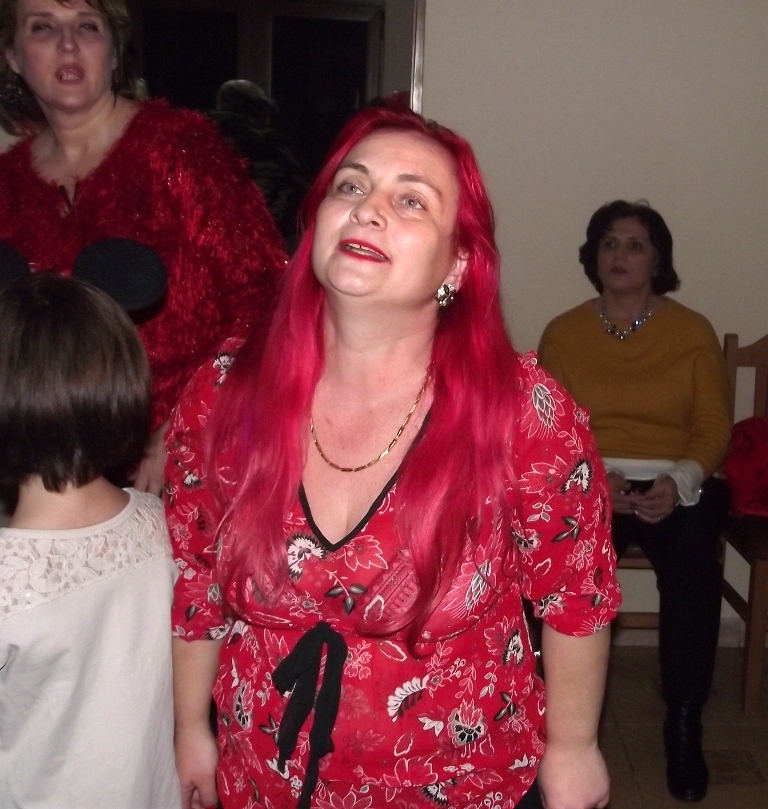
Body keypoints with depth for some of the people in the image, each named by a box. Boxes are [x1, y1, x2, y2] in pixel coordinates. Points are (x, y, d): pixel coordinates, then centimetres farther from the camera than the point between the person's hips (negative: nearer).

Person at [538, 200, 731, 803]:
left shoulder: (693, 331, 7)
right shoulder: (564, 333, 8)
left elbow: (713, 426, 1)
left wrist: (680, 481, -18)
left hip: (677, 483, 0)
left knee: (694, 568, -31)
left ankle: (685, 725, -15)